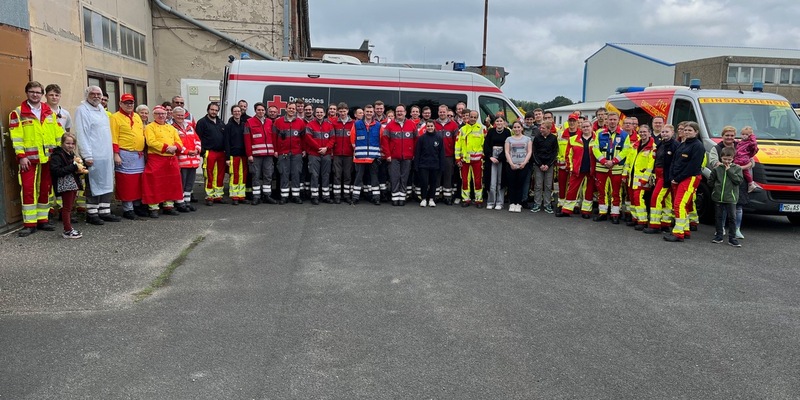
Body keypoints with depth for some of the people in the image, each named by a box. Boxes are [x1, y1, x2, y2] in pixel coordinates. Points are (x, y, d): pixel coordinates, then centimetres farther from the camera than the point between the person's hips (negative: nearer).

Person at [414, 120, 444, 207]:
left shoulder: (439, 138, 2)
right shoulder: (421, 138, -1)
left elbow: (441, 153, 5)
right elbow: (417, 152, 0)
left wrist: (441, 165, 1)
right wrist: (416, 165, -4)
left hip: (435, 165, 1)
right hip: (423, 165, -1)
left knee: (433, 182, 7)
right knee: (424, 182, -4)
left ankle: (431, 199, 20)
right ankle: (424, 199, 12)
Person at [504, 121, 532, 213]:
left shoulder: (527, 139, 10)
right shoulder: (509, 139, 10)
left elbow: (529, 152, 4)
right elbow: (507, 152, 3)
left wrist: (524, 162, -10)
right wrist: (511, 163, -10)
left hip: (523, 165, 0)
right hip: (512, 165, 0)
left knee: (520, 184, 0)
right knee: (512, 184, 0)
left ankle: (518, 204, 6)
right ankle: (512, 203, 7)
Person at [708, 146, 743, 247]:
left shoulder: (737, 168, 1)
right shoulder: (717, 169, 3)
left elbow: (739, 181, -12)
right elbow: (710, 181, 10)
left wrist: (729, 171, -12)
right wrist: (717, 186, -1)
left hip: (731, 198, -2)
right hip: (718, 197, 2)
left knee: (732, 218, 0)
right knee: (719, 217, 10)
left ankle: (732, 238, 5)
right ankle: (718, 236, 19)